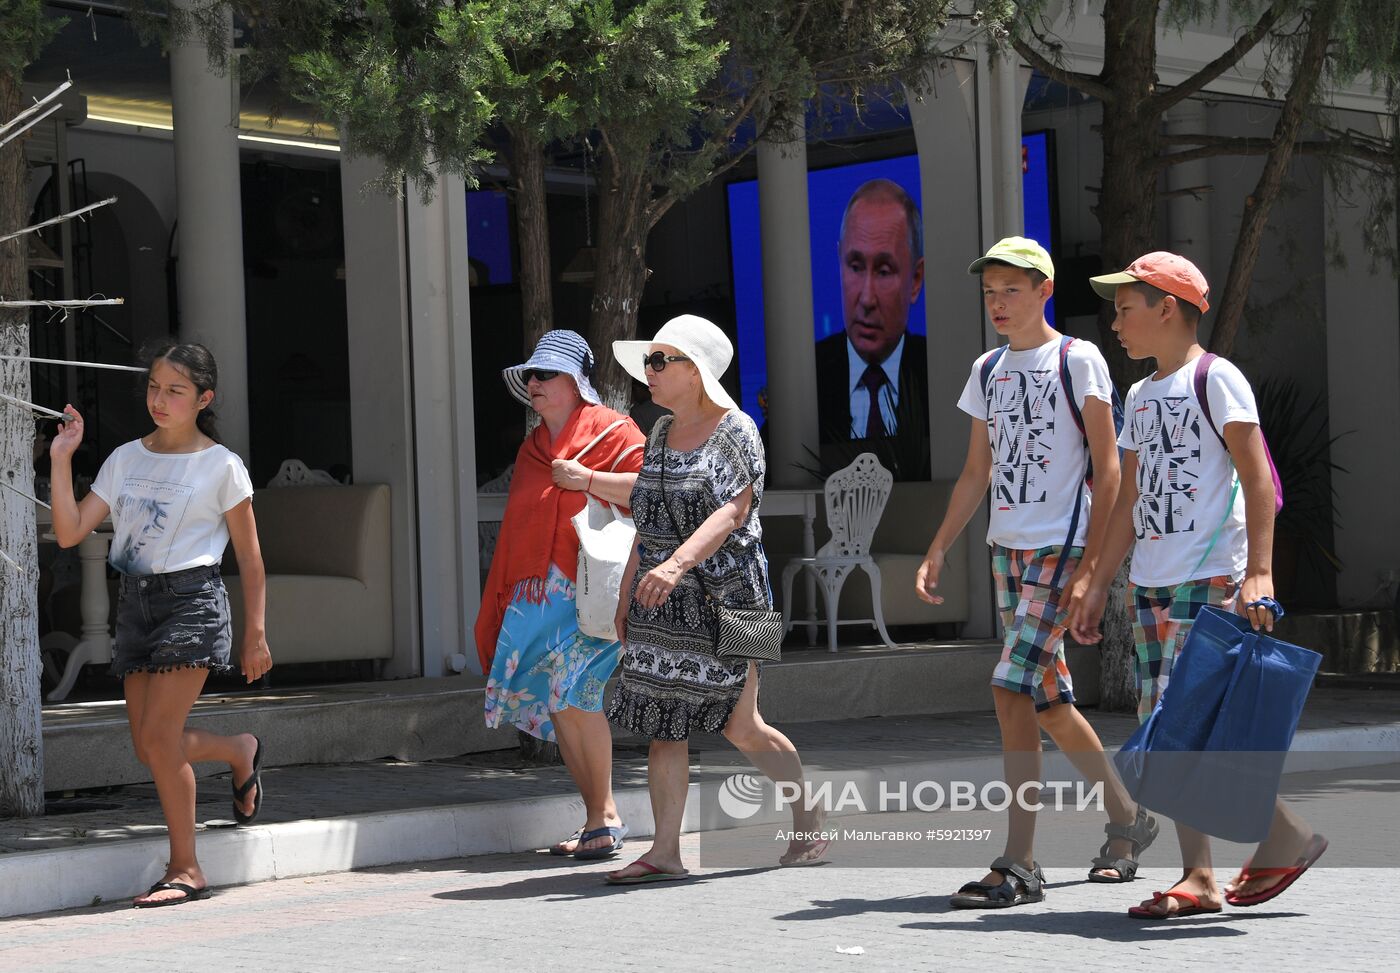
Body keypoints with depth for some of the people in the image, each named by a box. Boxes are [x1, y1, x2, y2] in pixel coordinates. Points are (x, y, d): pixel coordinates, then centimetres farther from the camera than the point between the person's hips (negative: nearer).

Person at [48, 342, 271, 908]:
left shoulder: (221, 466, -1)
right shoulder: (126, 459, 10)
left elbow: (249, 558, 3)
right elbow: (70, 532, 3)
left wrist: (255, 634, 0)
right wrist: (61, 460, -4)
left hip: (192, 600, -5)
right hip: (135, 603, 5)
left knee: (158, 737, -14)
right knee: (148, 748, 3)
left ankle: (185, 869, -3)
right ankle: (240, 752, 34)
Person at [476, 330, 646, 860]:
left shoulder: (609, 430, 0)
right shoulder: (532, 449, 21)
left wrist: (585, 479, -15)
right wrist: (498, 608, 20)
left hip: (586, 590, -7)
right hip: (535, 592, 7)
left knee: (570, 695, -16)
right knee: (555, 700, 1)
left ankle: (605, 815, -6)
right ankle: (599, 818, 7)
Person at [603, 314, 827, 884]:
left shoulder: (734, 431, -9)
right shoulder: (661, 433, 14)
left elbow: (730, 512, -22)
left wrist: (676, 563, -36)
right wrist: (627, 592, 17)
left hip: (724, 592, -7)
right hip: (662, 603, 7)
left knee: (740, 728, -3)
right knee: (662, 724, -1)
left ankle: (810, 823, 17)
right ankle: (665, 853, -1)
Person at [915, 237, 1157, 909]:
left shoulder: (1077, 360, -5)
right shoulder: (987, 370, 14)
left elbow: (1108, 468, -8)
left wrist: (1091, 563, -15)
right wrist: (938, 550, 11)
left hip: (1060, 547, -7)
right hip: (1006, 548, 7)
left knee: (1012, 688, -16)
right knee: (1048, 702, 7)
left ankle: (1018, 864, -12)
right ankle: (1128, 818, 21)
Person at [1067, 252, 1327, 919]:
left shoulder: (1215, 379, -6)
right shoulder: (1142, 396, 18)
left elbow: (1257, 479, -14)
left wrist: (1258, 572, -23)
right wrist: (1098, 586, 20)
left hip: (1211, 578, -8)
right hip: (1151, 583, 8)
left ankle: (1289, 836, 4)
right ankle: (1198, 877, 5)